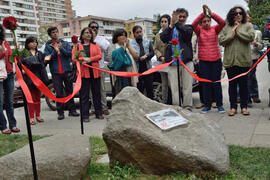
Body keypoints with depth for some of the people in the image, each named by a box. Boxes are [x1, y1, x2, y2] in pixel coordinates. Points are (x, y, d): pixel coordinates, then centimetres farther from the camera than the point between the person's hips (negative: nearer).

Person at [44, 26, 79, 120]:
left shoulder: (65, 43, 9)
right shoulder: (48, 45, 6)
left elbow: (70, 53, -2)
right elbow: (47, 58, -3)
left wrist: (61, 49, -16)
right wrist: (55, 51, -16)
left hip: (66, 70, 1)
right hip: (55, 72, -1)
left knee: (69, 91, 7)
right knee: (59, 93, 1)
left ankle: (72, 110, 16)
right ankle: (60, 112, 9)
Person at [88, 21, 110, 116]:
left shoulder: (101, 38, 10)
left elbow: (104, 47, -9)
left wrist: (94, 39, -6)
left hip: (100, 66, 0)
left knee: (102, 88, 3)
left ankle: (104, 108, 10)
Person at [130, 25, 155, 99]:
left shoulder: (148, 42, 14)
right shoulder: (131, 43, 0)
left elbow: (152, 52, 7)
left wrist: (146, 56, -11)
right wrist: (139, 58, -19)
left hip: (147, 67, 3)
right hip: (137, 69, -3)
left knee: (149, 87, 7)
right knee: (139, 87, 1)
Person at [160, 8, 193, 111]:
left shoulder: (188, 28, 13)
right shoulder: (170, 29, 15)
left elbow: (187, 33, -11)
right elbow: (163, 38, -3)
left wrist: (176, 23, -18)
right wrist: (171, 25, -13)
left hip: (186, 62, -1)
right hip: (173, 63, 1)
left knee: (187, 87, 2)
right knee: (174, 88, 0)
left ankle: (187, 108, 10)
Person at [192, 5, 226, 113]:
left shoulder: (215, 29, 5)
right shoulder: (199, 30, 3)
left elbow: (222, 23, -14)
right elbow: (193, 24, -17)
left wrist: (211, 13, -23)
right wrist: (202, 13, -27)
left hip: (216, 60, 0)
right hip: (203, 61, 0)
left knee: (217, 83, 5)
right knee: (206, 83, 5)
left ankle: (219, 105, 13)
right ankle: (207, 105, 14)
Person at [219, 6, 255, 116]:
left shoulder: (248, 26, 7)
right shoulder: (226, 28, 11)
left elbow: (251, 37, -10)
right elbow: (221, 41, 0)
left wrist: (238, 31, -6)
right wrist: (232, 34, -9)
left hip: (244, 60, -1)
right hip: (230, 61, 1)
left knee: (243, 84, 4)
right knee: (232, 84, 6)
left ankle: (244, 107, 15)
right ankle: (233, 107, 14)